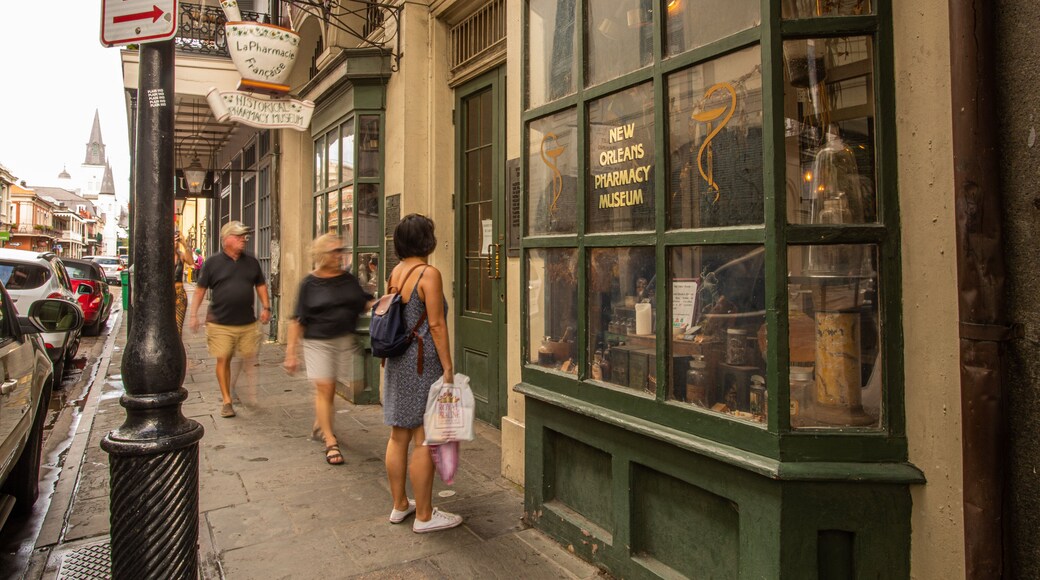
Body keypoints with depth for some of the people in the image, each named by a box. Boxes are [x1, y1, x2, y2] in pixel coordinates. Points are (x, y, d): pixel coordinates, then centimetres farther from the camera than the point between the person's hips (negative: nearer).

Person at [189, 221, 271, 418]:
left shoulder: (251, 262, 9)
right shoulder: (213, 262, -1)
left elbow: (260, 285, 16)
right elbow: (200, 289, 2)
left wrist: (266, 307, 5)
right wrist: (194, 314, -3)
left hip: (248, 322, 3)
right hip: (220, 323, -2)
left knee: (248, 361, 4)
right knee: (223, 360, 2)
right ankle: (227, 400, 13)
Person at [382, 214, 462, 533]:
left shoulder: (395, 273, 10)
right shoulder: (428, 274, -14)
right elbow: (436, 325, -17)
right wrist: (447, 368, -13)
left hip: (397, 361, 9)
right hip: (422, 363, -9)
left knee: (398, 436, 15)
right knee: (424, 440, 0)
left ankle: (399, 505, 29)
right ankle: (424, 516, 11)